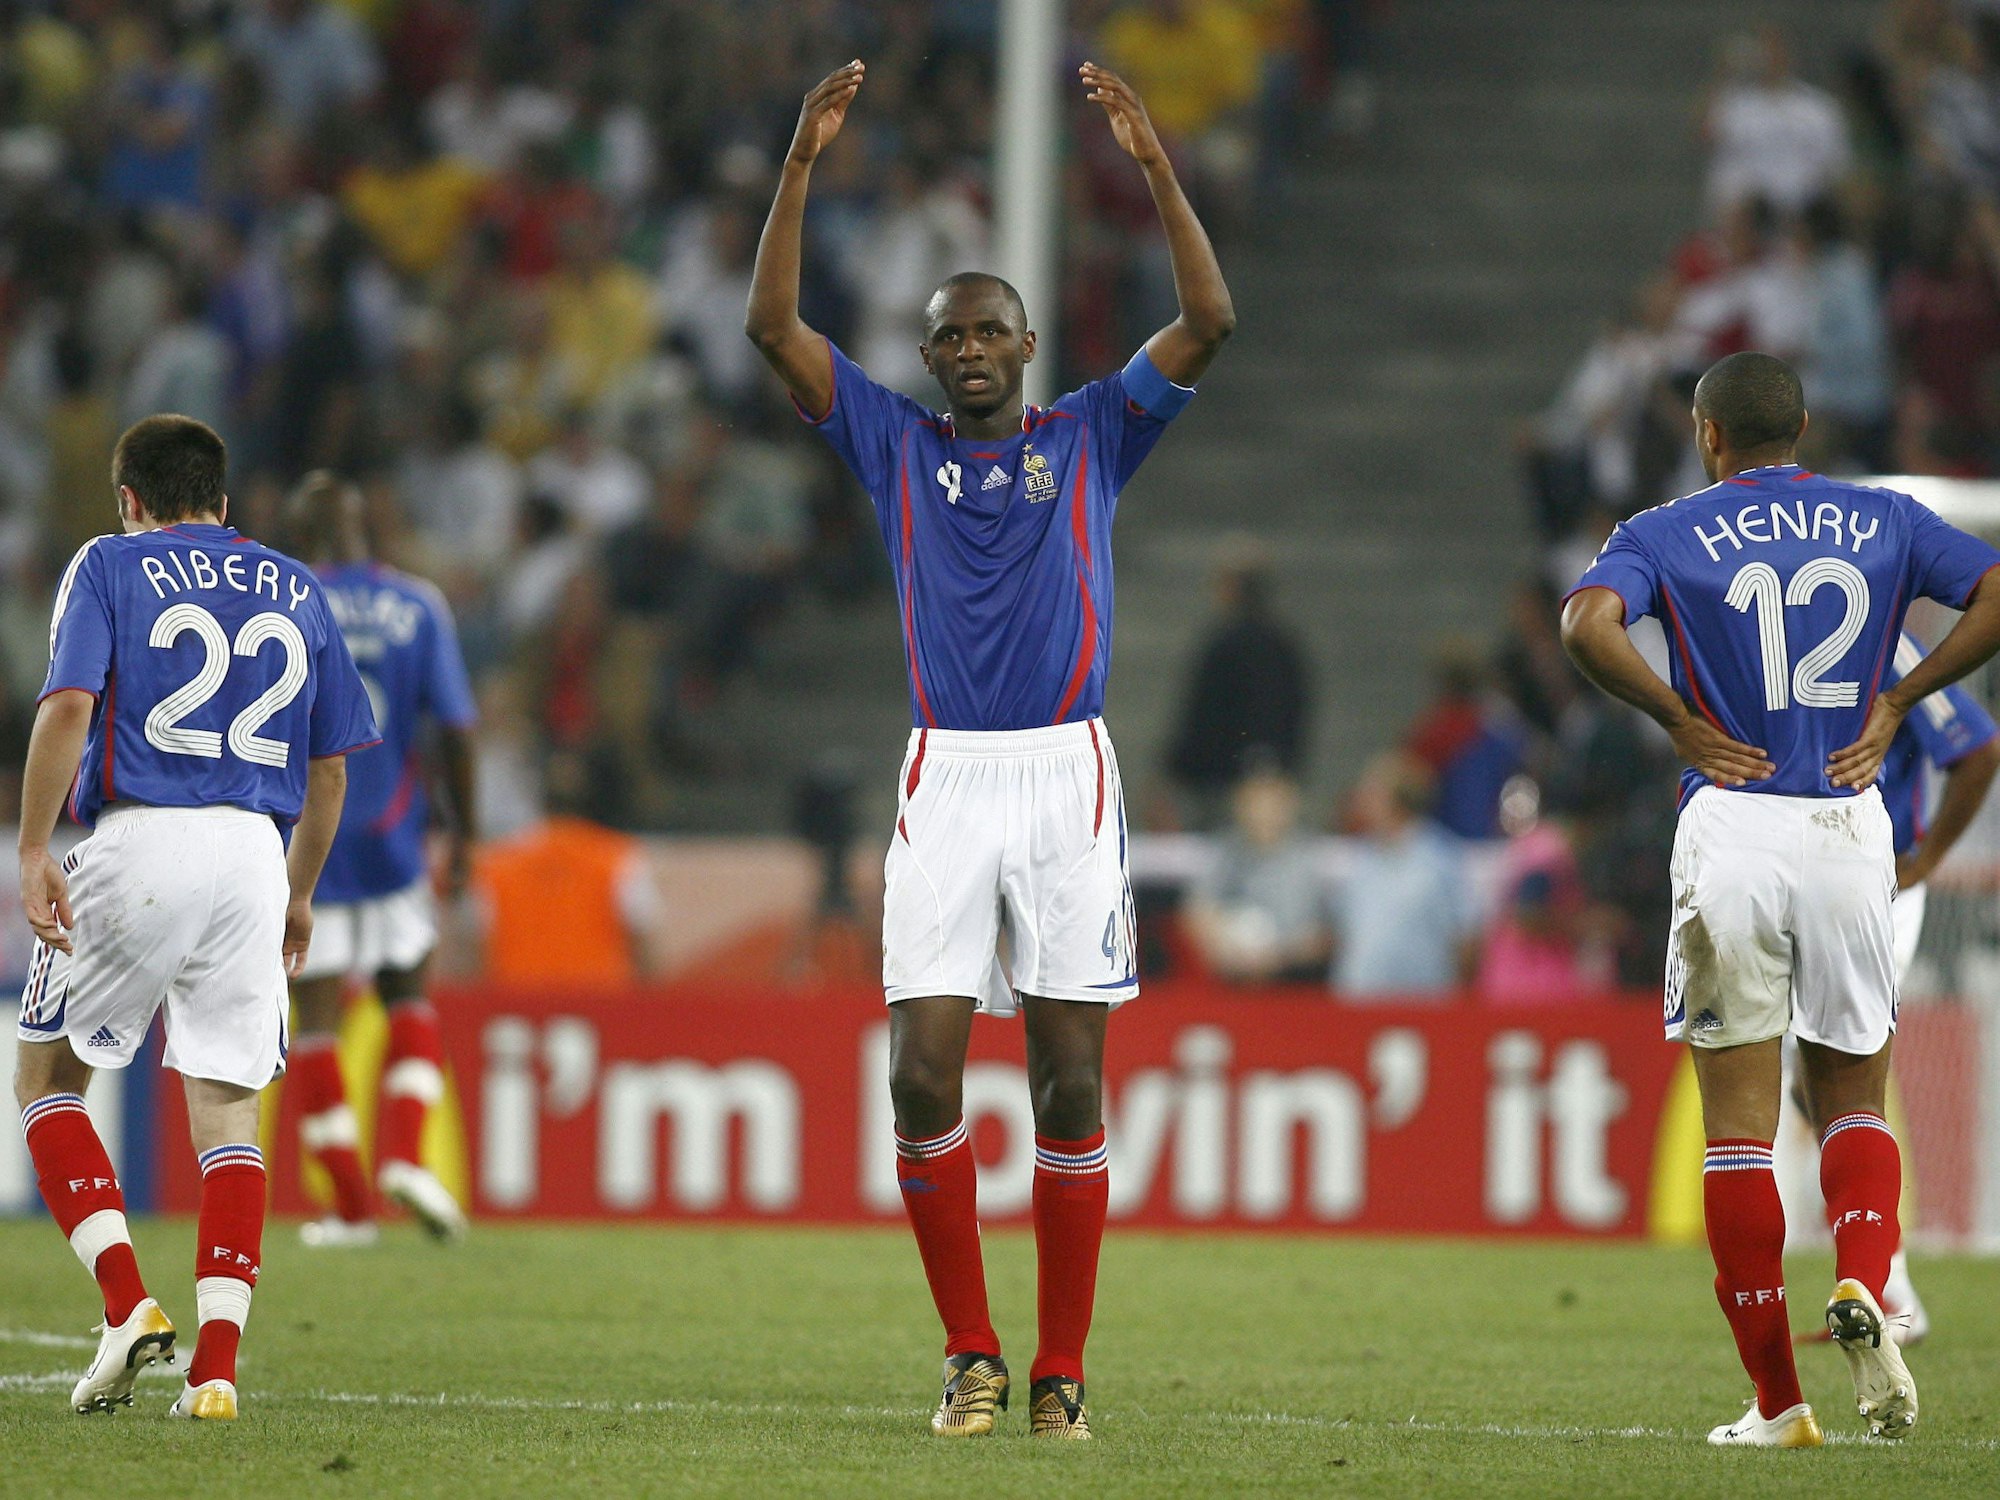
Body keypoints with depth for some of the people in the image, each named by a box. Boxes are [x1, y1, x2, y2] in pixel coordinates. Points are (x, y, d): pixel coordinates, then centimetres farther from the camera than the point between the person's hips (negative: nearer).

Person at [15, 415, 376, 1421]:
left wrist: (32, 855, -11)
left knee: (46, 1074, 12)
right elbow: (329, 770, 17)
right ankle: (215, 1365, -5)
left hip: (139, 842, -3)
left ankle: (126, 1302, -4)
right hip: (254, 852, 3)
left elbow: (68, 706, -10)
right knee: (226, 1108, 5)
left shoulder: (109, 566, 5)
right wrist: (299, 896, 27)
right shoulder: (295, 590, 17)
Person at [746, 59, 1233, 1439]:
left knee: (1071, 1083, 0)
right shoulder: (898, 445, 10)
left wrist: (1155, 165, -10)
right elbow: (776, 326, 2)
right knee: (924, 1077, -8)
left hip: (1068, 778, -1)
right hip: (947, 777, 1)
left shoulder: (1090, 438, 8)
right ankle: (971, 1358, 5)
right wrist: (803, 165, -6)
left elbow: (1209, 323, -2)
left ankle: (1061, 1372, 5)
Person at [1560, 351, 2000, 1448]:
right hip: (1849, 826, 2)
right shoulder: (1882, 523, 10)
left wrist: (1678, 720, -5)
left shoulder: (1666, 535, 2)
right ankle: (1862, 1287, -15)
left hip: (1732, 817, -2)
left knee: (1737, 1127, 4)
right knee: (1853, 1100, 15)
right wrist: (1896, 700, 4)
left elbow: (1589, 624, -17)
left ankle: (1776, 1399, 2)